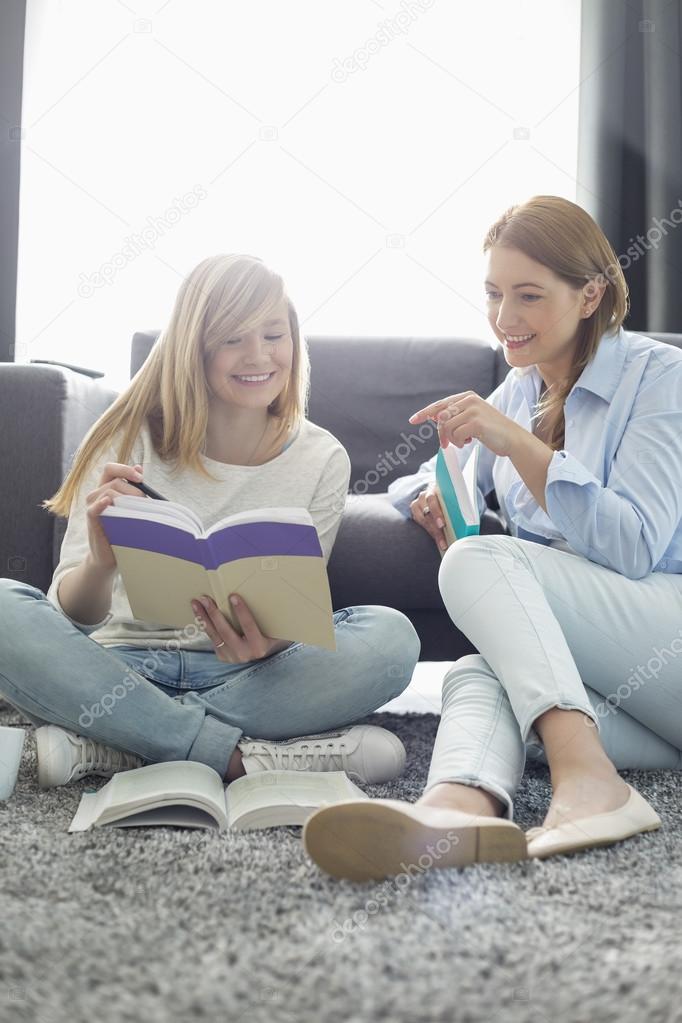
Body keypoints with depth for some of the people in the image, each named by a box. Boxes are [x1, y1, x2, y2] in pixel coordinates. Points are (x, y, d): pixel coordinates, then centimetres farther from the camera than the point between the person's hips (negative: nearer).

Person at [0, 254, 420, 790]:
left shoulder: (322, 459, -2)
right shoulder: (131, 439, -5)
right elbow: (76, 613, -10)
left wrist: (268, 641, -25)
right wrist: (99, 563, -34)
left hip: (248, 676, 2)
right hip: (124, 664, -1)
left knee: (391, 636, -26)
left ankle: (103, 748, -25)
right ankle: (240, 757, -26)